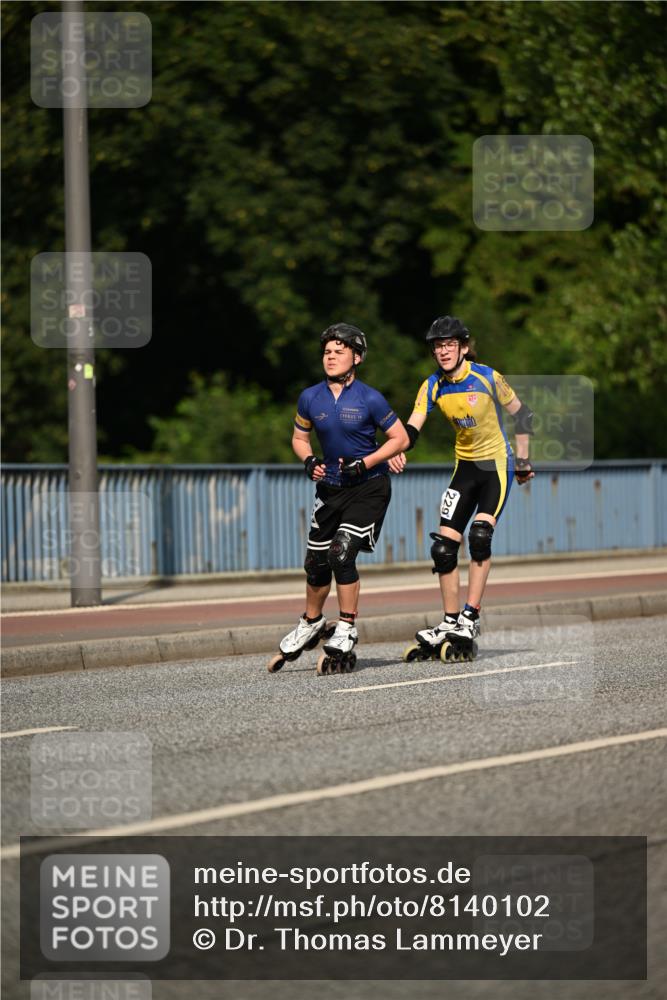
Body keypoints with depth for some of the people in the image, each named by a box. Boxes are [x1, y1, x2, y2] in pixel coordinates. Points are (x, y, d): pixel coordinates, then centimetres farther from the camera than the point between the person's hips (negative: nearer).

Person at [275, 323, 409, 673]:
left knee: (342, 554, -18)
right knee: (316, 562, 8)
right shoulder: (310, 398, -1)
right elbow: (299, 437, 14)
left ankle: (347, 629, -5)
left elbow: (400, 438, -6)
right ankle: (311, 623, 33)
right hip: (330, 487, 4)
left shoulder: (370, 399, -12)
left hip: (369, 487, -4)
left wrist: (365, 463, -17)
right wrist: (309, 460, -8)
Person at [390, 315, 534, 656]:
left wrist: (523, 459, -2)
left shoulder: (487, 378, -16)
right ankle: (449, 622, 10)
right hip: (465, 466, 5)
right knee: (443, 547, -1)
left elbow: (520, 413, -3)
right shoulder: (433, 386, -4)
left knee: (480, 535, -24)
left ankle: (470, 618, -20)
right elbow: (412, 426, -13)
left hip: (497, 464, -5)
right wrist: (398, 450, -35)